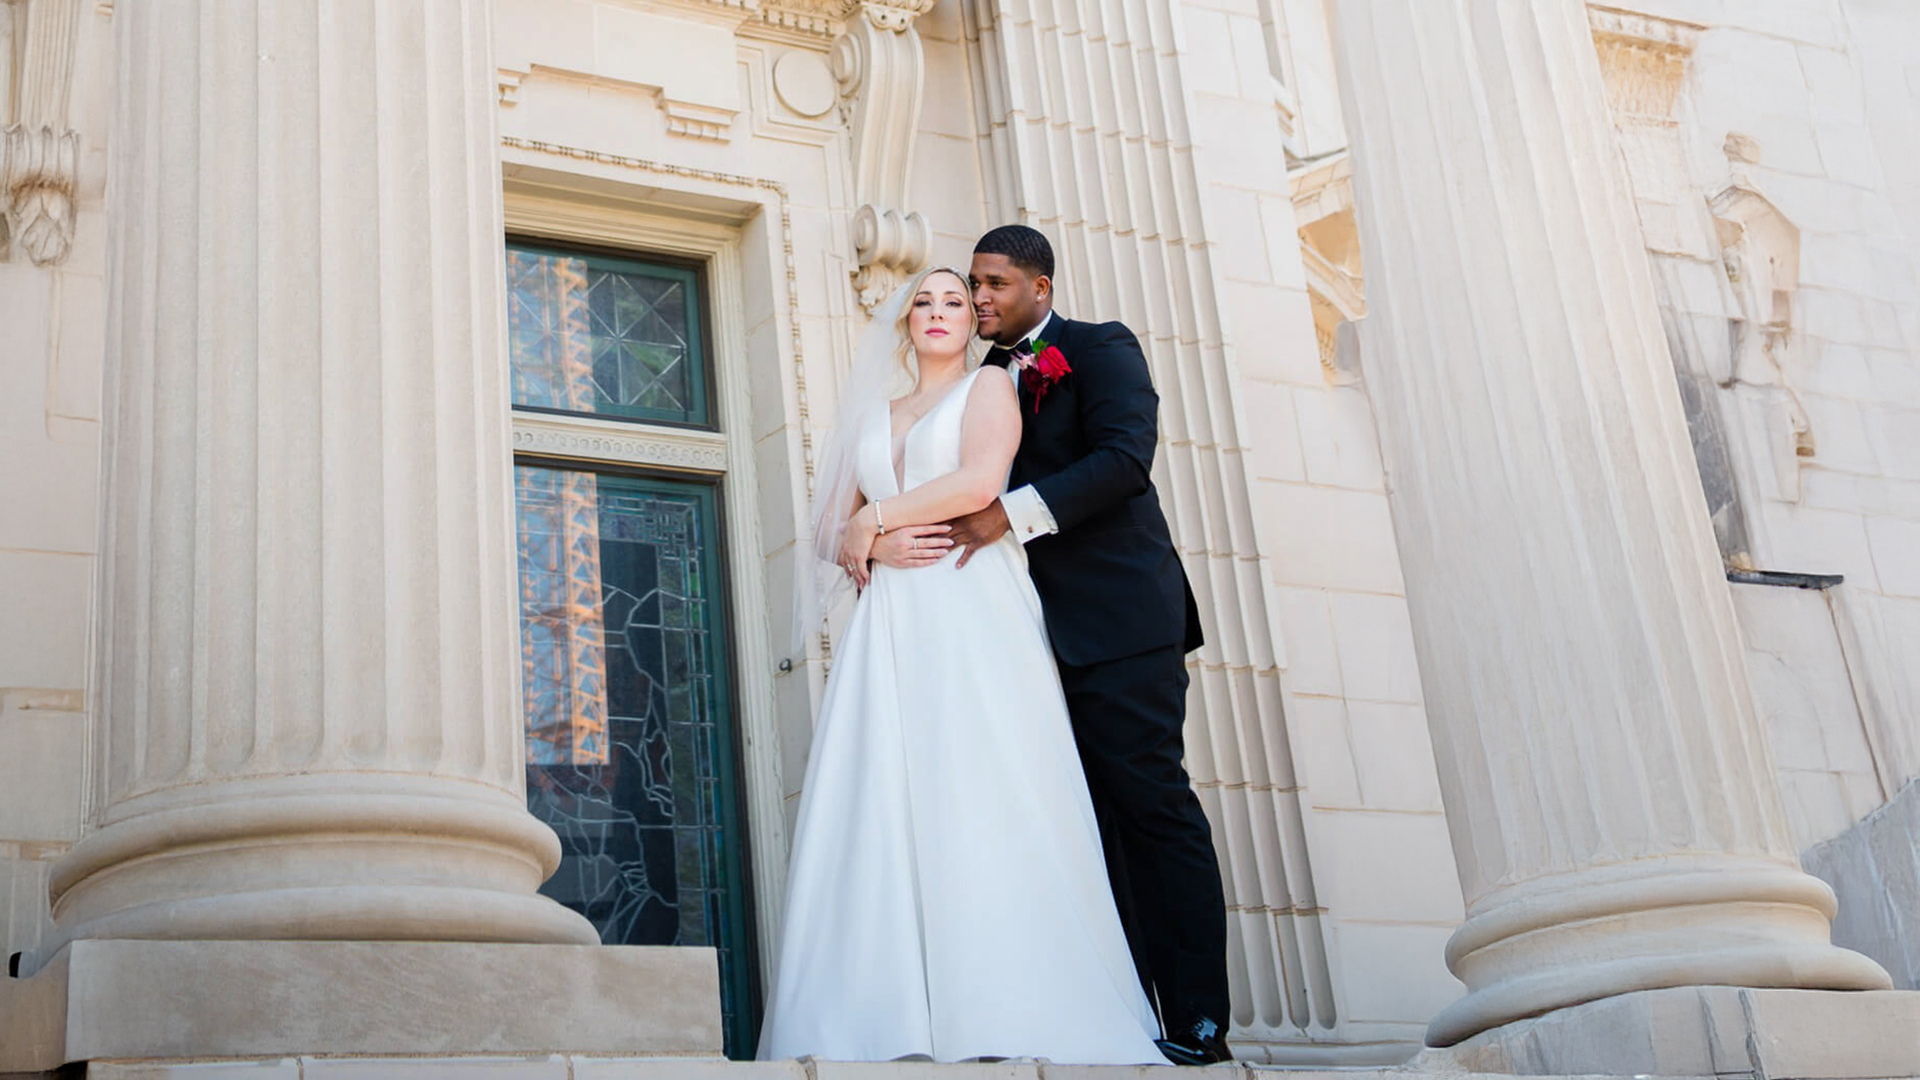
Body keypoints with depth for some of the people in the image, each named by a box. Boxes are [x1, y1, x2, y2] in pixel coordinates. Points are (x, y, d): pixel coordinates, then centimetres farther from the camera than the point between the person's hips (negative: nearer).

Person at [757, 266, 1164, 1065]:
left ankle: (1011, 1020, -16)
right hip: (890, 624, 5)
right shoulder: (876, 415, 27)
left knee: (982, 797, -14)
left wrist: (875, 518, -1)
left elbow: (981, 479, -7)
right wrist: (857, 547, -2)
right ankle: (902, 1025, -15)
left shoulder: (988, 386, 12)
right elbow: (830, 524, 21)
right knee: (887, 806, -10)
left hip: (972, 611, -5)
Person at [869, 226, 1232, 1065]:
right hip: (1046, 630, 7)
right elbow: (973, 488, 18)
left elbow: (1124, 458, -13)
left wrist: (1012, 513, -20)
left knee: (1149, 800, -10)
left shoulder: (1100, 349, 2)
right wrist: (875, 534, 1)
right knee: (1095, 817, 4)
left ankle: (1197, 1022, -9)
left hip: (1117, 617, -7)